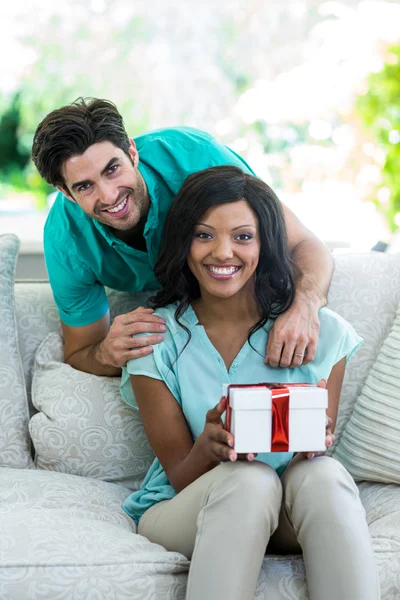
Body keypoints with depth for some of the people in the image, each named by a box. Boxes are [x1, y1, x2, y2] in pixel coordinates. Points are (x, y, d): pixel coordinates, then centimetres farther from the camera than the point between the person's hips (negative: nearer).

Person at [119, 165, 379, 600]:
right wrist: (209, 446, -31)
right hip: (180, 513, -1)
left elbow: (315, 459, -1)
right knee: (250, 479, -34)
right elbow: (181, 479, -6)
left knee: (323, 473, -32)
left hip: (291, 518, 1)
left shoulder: (322, 333, -4)